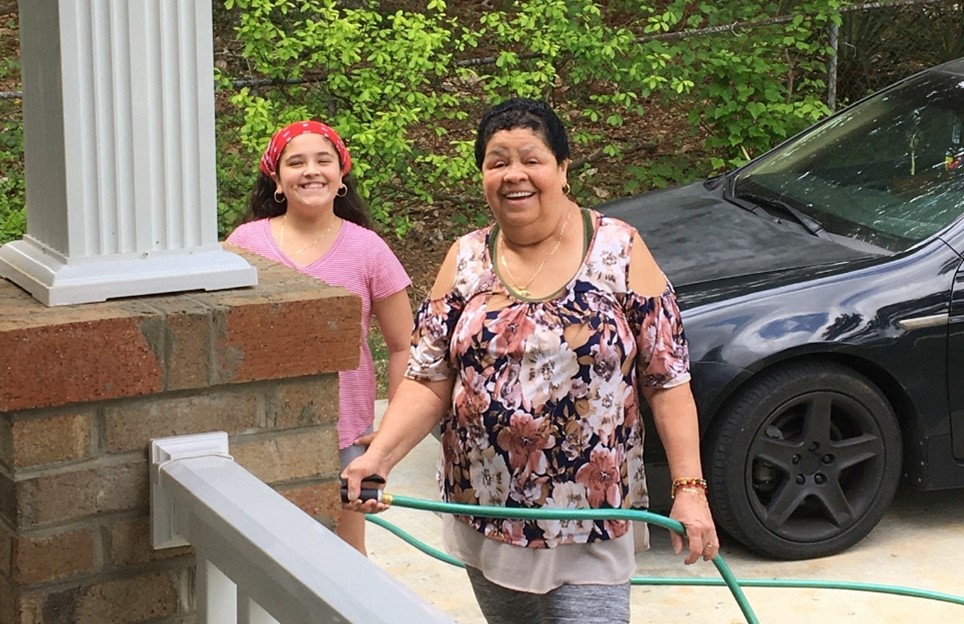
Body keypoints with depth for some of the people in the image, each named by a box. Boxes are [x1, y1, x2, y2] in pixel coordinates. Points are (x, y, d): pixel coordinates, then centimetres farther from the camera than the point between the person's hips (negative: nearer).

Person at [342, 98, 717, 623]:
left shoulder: (618, 251, -5)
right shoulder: (466, 260, 3)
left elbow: (667, 380, -5)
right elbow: (429, 381, 1)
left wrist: (689, 489, -11)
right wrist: (379, 456, -16)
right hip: (486, 522, 3)